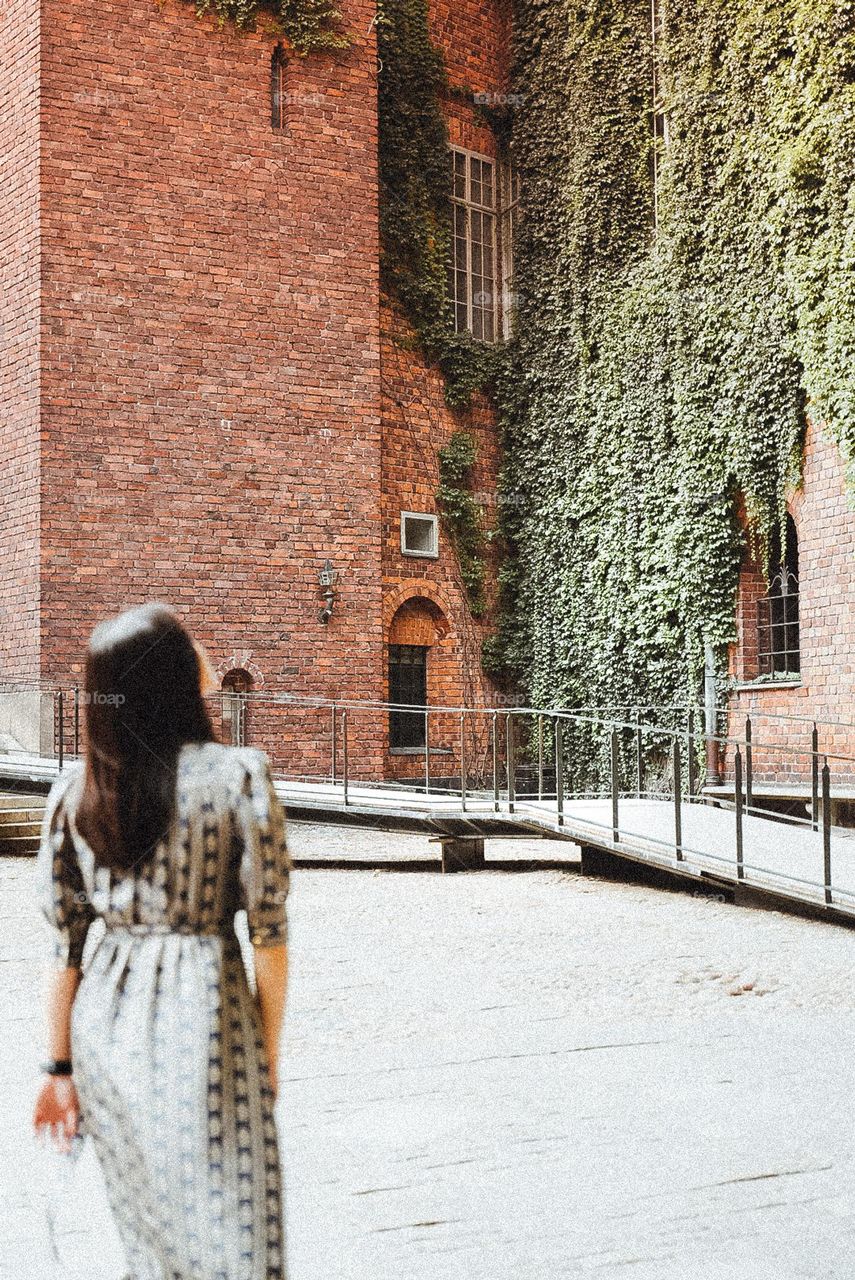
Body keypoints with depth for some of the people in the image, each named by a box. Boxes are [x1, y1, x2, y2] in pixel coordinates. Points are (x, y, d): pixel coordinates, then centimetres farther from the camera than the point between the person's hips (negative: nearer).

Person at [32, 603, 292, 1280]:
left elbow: (64, 943, 2)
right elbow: (268, 931, -9)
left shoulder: (74, 791, -1)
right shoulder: (237, 774, -12)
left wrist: (61, 1067, 10)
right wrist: (269, 1053, 2)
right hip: (203, 1011, -5)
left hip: (105, 1021, 5)